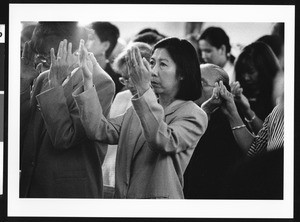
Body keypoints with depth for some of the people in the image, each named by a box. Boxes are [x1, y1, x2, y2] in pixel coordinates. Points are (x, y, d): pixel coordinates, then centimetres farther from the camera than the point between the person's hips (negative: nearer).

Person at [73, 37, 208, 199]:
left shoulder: (195, 116, -9)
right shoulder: (139, 109, 9)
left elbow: (164, 142, -27)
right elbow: (100, 131, -4)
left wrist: (144, 89, -33)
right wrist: (87, 82, -11)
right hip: (123, 196, 5)